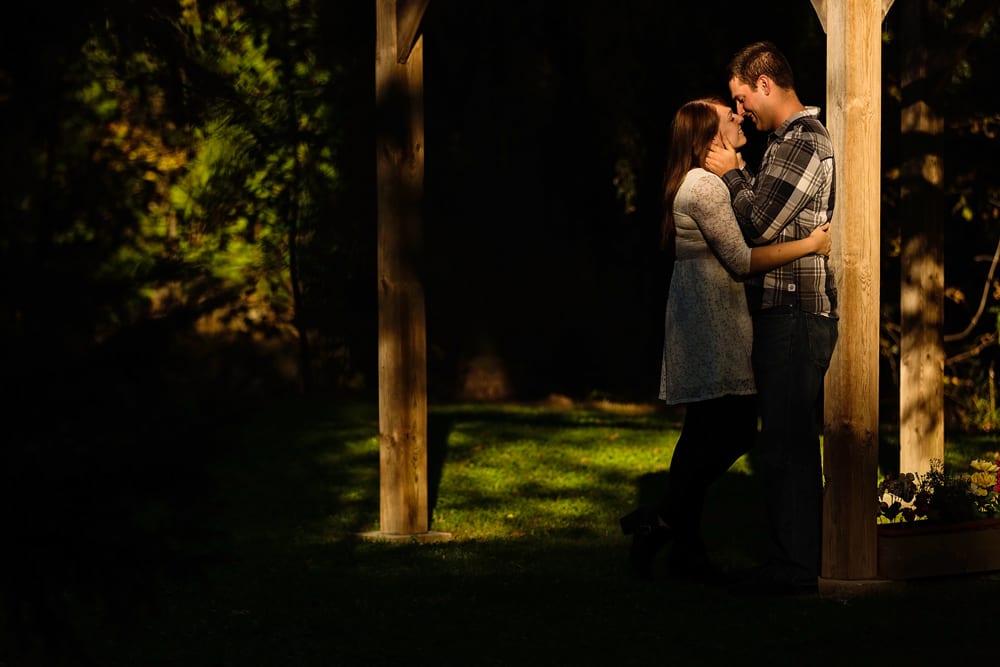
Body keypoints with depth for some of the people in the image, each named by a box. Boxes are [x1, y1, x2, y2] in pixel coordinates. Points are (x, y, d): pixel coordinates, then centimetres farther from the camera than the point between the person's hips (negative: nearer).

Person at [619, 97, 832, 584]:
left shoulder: (694, 183, 17)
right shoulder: (706, 186, -15)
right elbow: (741, 260, -17)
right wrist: (809, 245, -12)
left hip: (698, 319, 11)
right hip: (711, 322, -11)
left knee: (705, 434, 10)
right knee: (735, 431, -12)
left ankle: (686, 546, 11)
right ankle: (662, 520, -8)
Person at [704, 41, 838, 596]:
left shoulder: (802, 142, -12)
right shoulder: (789, 140, 21)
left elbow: (759, 223, -16)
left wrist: (731, 175, -2)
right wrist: (737, 173, 13)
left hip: (796, 314, -11)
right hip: (781, 312, 11)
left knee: (788, 441, -10)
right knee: (786, 440, 12)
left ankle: (793, 568, -8)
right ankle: (789, 558, 16)